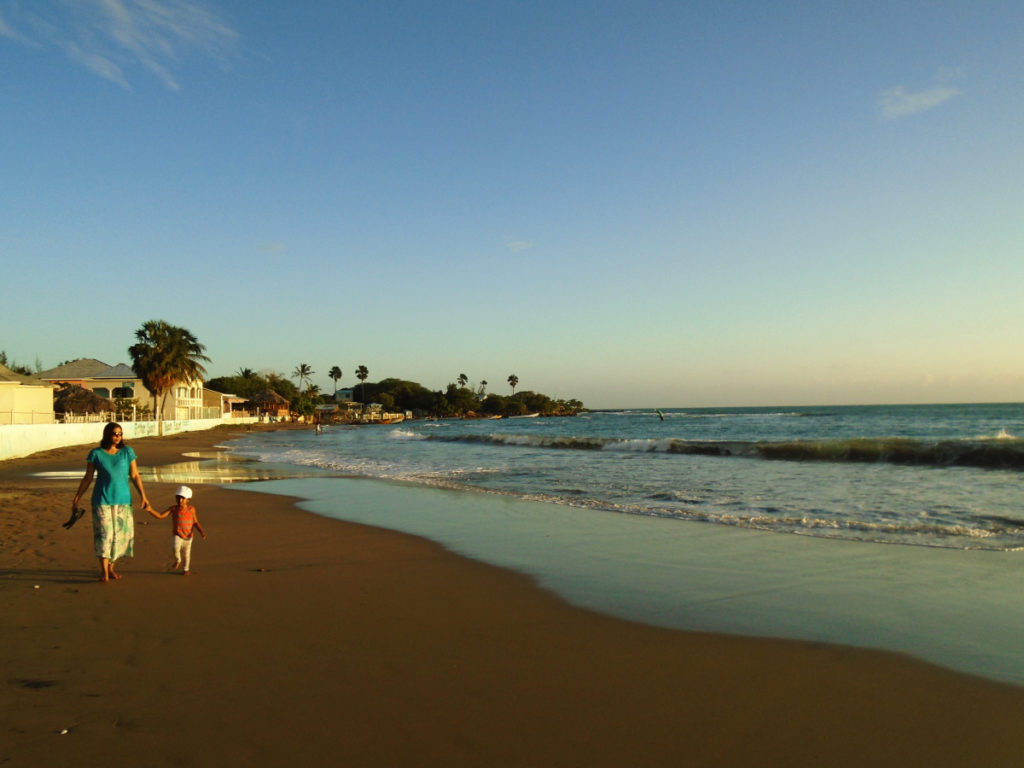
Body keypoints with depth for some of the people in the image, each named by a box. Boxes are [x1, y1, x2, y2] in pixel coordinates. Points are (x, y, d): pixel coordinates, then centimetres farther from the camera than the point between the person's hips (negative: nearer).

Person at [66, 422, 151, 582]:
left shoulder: (127, 452, 2)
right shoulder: (96, 454, -1)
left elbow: (135, 476, 2)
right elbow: (87, 478, 5)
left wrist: (143, 496, -4)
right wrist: (76, 498, 4)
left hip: (123, 500, 2)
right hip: (102, 500, -2)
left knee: (120, 534, 6)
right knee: (104, 534, -8)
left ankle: (111, 567, 21)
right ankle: (104, 571, -4)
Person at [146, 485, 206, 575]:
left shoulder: (191, 509, -6)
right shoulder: (173, 509, -7)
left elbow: (195, 522, 1)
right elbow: (160, 516, -9)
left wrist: (202, 532, -13)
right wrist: (150, 510, -24)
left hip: (188, 536, 1)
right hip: (177, 535, -1)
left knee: (186, 554, 14)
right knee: (175, 547, -28)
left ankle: (187, 569, 43)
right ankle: (178, 561, 5)